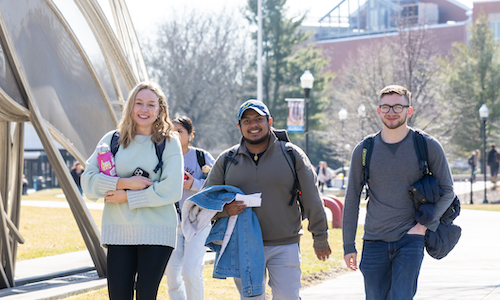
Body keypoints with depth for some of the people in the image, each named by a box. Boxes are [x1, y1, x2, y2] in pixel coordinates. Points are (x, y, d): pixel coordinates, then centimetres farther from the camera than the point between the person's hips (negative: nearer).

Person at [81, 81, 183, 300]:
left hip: (156, 232, -2)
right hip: (118, 231, 2)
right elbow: (88, 182, 2)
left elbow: (172, 190, -9)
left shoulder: (169, 143, 2)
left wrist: (127, 197, -8)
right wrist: (124, 183, -12)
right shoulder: (112, 140, 10)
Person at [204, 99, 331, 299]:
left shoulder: (292, 155, 2)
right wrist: (225, 208, -13)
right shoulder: (226, 160, 7)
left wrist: (320, 239, 6)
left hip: (285, 247, -2)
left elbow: (311, 200, 5)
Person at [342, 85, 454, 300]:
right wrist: (348, 245, 5)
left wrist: (424, 225, -7)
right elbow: (352, 199, 8)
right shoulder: (364, 151, 3)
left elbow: (447, 191, 5)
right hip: (374, 242, 2)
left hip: (410, 240, -2)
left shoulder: (428, 147, -1)